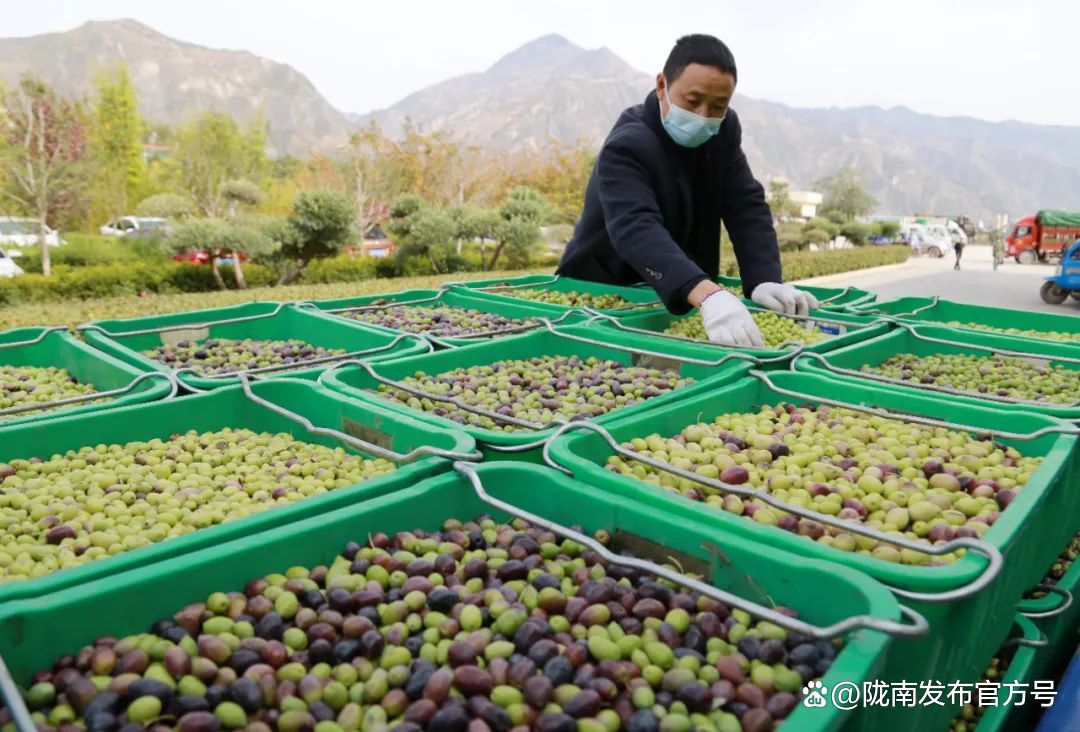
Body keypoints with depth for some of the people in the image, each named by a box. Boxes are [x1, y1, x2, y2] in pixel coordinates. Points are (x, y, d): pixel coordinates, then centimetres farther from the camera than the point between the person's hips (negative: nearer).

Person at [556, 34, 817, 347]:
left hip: (686, 302, 4)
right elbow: (637, 230, -37)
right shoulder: (627, 147, -22)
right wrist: (709, 295, -51)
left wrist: (764, 281, -23)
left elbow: (747, 207, -7)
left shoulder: (724, 130, -1)